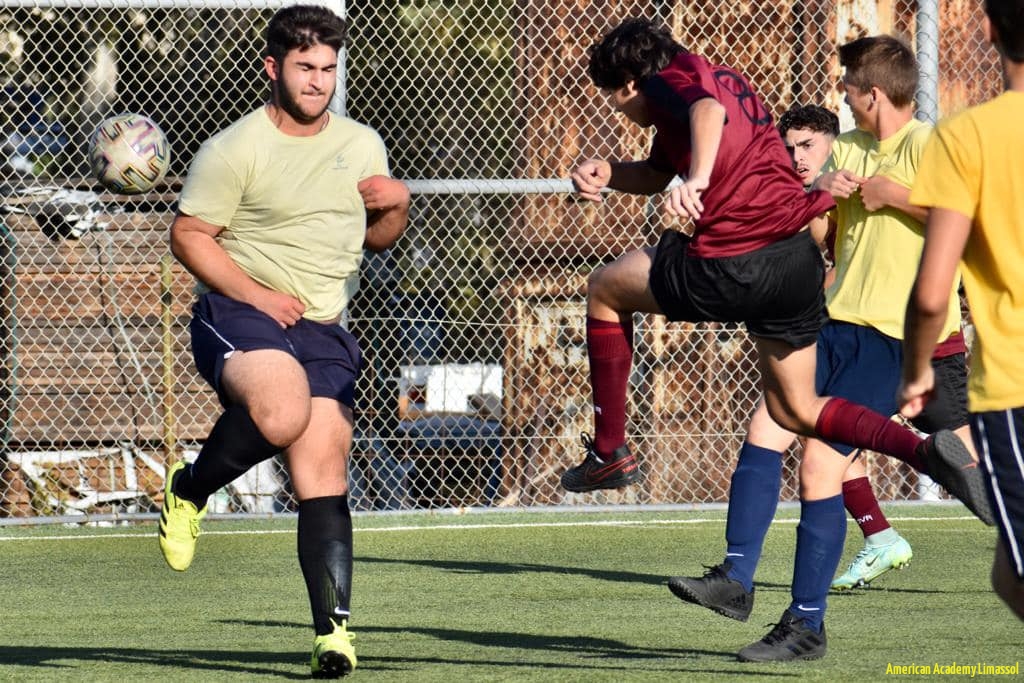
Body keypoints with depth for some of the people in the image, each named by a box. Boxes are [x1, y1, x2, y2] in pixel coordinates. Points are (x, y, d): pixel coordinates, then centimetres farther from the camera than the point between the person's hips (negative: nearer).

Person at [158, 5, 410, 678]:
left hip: (324, 330, 5)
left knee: (323, 472, -7)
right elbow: (189, 235, -4)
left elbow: (376, 238, 26)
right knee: (282, 414, -34)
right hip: (238, 316, -5)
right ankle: (190, 489, -6)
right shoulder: (235, 149, -5)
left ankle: (334, 628, -6)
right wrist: (255, 293, -14)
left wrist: (397, 206, 3)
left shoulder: (364, 146, 14)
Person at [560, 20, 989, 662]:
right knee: (796, 408, 20)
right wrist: (610, 173, 16)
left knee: (607, 287, 17)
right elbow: (664, 170, 34)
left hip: (731, 270, -8)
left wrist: (695, 180, -45)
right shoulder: (724, 77, 25)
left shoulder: (673, 80, -3)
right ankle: (926, 449, 1)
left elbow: (707, 109, -29)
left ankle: (610, 451, 20)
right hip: (800, 257, 8)